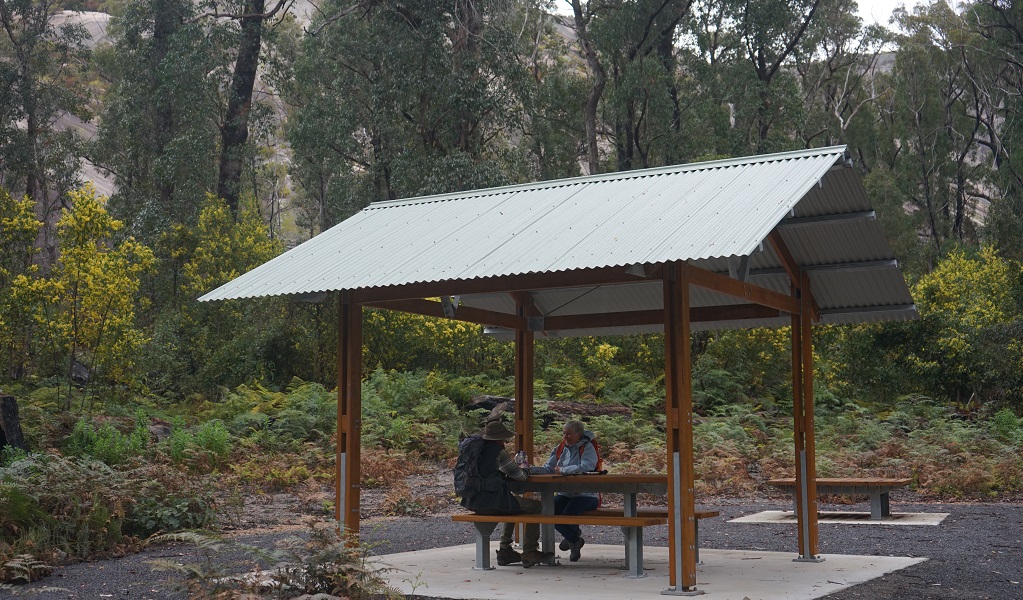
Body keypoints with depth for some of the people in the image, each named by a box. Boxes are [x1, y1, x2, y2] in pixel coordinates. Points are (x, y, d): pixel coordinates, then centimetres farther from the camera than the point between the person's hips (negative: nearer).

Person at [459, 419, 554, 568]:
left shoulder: (477, 448, 13)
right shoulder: (498, 452, -11)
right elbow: (519, 476, -5)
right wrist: (526, 470, 17)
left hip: (473, 500, 9)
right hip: (491, 502, -9)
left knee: (513, 505, 34)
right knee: (535, 506, 4)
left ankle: (505, 551, 32)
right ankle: (529, 553, 5)